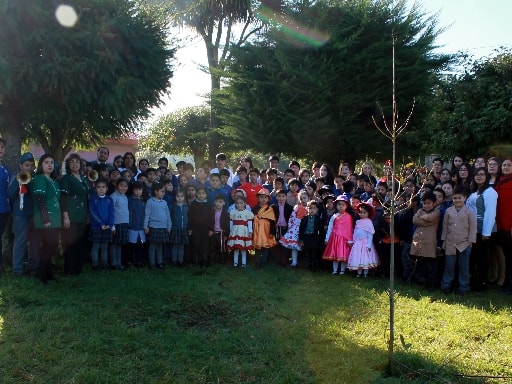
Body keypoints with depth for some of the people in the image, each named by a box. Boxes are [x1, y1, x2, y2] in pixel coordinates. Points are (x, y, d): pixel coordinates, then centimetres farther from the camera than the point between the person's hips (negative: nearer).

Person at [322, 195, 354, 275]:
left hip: (344, 238, -4)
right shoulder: (334, 216, 6)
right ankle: (335, 270, 16)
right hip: (335, 238, 4)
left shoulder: (348, 217, -5)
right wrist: (327, 239, 8)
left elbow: (350, 229, -4)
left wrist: (350, 240, -5)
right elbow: (330, 228, 9)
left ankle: (342, 270, 14)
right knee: (334, 254, 7)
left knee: (343, 255, 1)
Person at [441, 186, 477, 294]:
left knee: (464, 267, 7)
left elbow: (473, 227, -3)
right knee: (449, 265, 8)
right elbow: (445, 226, 9)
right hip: (450, 244, 2)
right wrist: (444, 240, 9)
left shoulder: (469, 212, -5)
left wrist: (471, 241, -7)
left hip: (464, 244, -2)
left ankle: (463, 287, 16)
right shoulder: (448, 211, 4)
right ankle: (446, 285, 18)